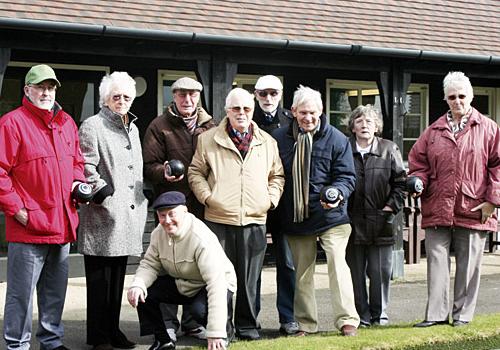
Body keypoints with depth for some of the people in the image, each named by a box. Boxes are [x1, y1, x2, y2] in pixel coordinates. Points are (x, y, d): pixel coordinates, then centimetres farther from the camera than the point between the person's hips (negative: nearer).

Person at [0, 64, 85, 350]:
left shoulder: (67, 123, 14)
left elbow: (77, 162, 26)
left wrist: (78, 182, 6)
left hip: (62, 226, 7)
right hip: (28, 227, -7)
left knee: (55, 291, 17)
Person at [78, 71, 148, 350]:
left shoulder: (133, 128, 21)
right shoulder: (93, 126, -3)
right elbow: (86, 168, -11)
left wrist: (143, 199, 20)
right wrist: (105, 195, -15)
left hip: (130, 212, 7)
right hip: (105, 213, -7)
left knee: (118, 277, 12)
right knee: (100, 278, -3)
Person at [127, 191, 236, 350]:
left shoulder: (202, 239, -31)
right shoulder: (158, 234, -9)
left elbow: (216, 283, -36)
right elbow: (150, 264, -3)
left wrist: (216, 333, -41)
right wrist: (137, 285, -30)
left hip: (216, 285, -6)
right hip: (180, 284, 6)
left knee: (200, 309, -37)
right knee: (141, 293, -15)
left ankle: (226, 332, -2)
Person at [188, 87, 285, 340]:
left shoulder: (267, 142, 12)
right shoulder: (208, 139, 5)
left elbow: (277, 175, 19)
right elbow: (196, 172, 7)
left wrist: (271, 199, 5)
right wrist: (207, 197, -5)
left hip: (255, 219, 2)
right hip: (219, 219, -2)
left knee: (249, 278, 6)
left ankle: (247, 326, 17)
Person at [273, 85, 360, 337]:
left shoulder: (336, 139, -3)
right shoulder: (279, 138, 4)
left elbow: (347, 176, -2)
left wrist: (337, 193, -22)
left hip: (331, 215, -3)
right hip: (295, 218, 3)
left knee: (337, 262, -13)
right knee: (302, 271, 8)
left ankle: (347, 320, -10)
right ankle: (305, 324, 17)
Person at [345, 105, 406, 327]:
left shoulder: (389, 149, 5)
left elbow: (400, 181, 6)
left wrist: (392, 205, -2)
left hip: (380, 220, 0)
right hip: (352, 220, 0)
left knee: (380, 271, 4)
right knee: (356, 273, 5)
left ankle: (379, 314, 17)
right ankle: (361, 315, 13)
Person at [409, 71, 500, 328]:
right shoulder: (433, 132, 12)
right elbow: (417, 161, 14)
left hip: (473, 211, -2)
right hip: (437, 209, 2)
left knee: (468, 265, 5)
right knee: (437, 261, 0)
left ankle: (463, 314, 14)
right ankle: (436, 314, 5)